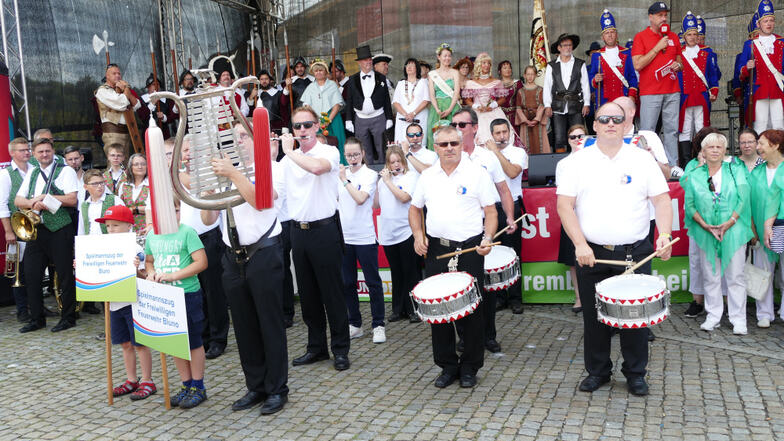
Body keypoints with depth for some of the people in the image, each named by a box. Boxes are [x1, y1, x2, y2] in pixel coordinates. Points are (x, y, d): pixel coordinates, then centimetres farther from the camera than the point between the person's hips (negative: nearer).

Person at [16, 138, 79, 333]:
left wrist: (44, 197, -10)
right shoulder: (32, 173, 17)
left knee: (65, 275, 0)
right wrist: (33, 203, -9)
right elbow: (18, 201, 12)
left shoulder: (65, 171, -1)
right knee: (31, 275, 6)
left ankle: (68, 317, 11)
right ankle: (37, 319, 17)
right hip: (35, 229, 6)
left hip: (59, 230, -6)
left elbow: (72, 200, -12)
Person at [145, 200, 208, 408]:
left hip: (187, 294, -6)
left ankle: (198, 387, 16)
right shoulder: (152, 235, 8)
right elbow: (149, 261, 21)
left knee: (193, 341, 4)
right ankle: (186, 385, 27)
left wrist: (173, 276, -20)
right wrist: (151, 273, -1)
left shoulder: (187, 232, -10)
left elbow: (201, 263, -15)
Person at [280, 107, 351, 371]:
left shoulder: (329, 152, -6)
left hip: (324, 229, -5)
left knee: (332, 292, 0)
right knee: (307, 293, 12)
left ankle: (341, 349, 12)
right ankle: (316, 347, 24)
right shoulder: (287, 160, 11)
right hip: (298, 230, 6)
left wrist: (289, 150, -18)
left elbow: (317, 167, -29)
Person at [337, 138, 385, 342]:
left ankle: (378, 325, 10)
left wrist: (345, 180, -15)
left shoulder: (370, 175, -5)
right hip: (343, 237, 5)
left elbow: (360, 199, -19)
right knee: (347, 284, 10)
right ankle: (354, 325, 22)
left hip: (365, 237, -5)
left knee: (373, 283, 0)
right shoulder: (340, 174, 9)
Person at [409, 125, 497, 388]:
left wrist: (487, 237, -16)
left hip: (470, 249, -3)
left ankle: (470, 367, 18)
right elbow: (415, 208, 19)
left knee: (471, 309, 3)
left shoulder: (477, 174, 0)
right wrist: (418, 235, 2)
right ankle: (447, 365, 22)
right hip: (436, 249, 4)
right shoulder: (427, 176, 10)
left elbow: (490, 211, 0)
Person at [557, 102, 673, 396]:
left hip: (635, 253, 0)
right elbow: (565, 205, -4)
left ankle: (635, 372, 25)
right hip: (591, 254, 0)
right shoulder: (577, 162, 2)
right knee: (594, 316, 9)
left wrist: (665, 234, -14)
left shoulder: (642, 159, 5)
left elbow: (662, 199, 3)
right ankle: (597, 370, 27)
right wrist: (580, 244, -15)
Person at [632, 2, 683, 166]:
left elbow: (679, 60, 25)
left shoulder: (673, 37, 15)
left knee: (671, 130, 6)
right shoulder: (641, 36, 0)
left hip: (672, 91, 5)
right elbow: (637, 65, -11)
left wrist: (678, 65, 1)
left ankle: (672, 166, 10)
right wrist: (658, 47, -11)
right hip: (650, 92, -5)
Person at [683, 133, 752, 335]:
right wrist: (705, 225, -11)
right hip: (705, 233, 1)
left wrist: (728, 223, -13)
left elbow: (743, 200, -1)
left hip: (733, 232, -1)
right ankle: (713, 316, 16)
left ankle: (738, 319, 10)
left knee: (735, 276, 2)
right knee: (710, 276, 6)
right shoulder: (694, 176, 7)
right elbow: (689, 205, 3)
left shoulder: (736, 171, 6)